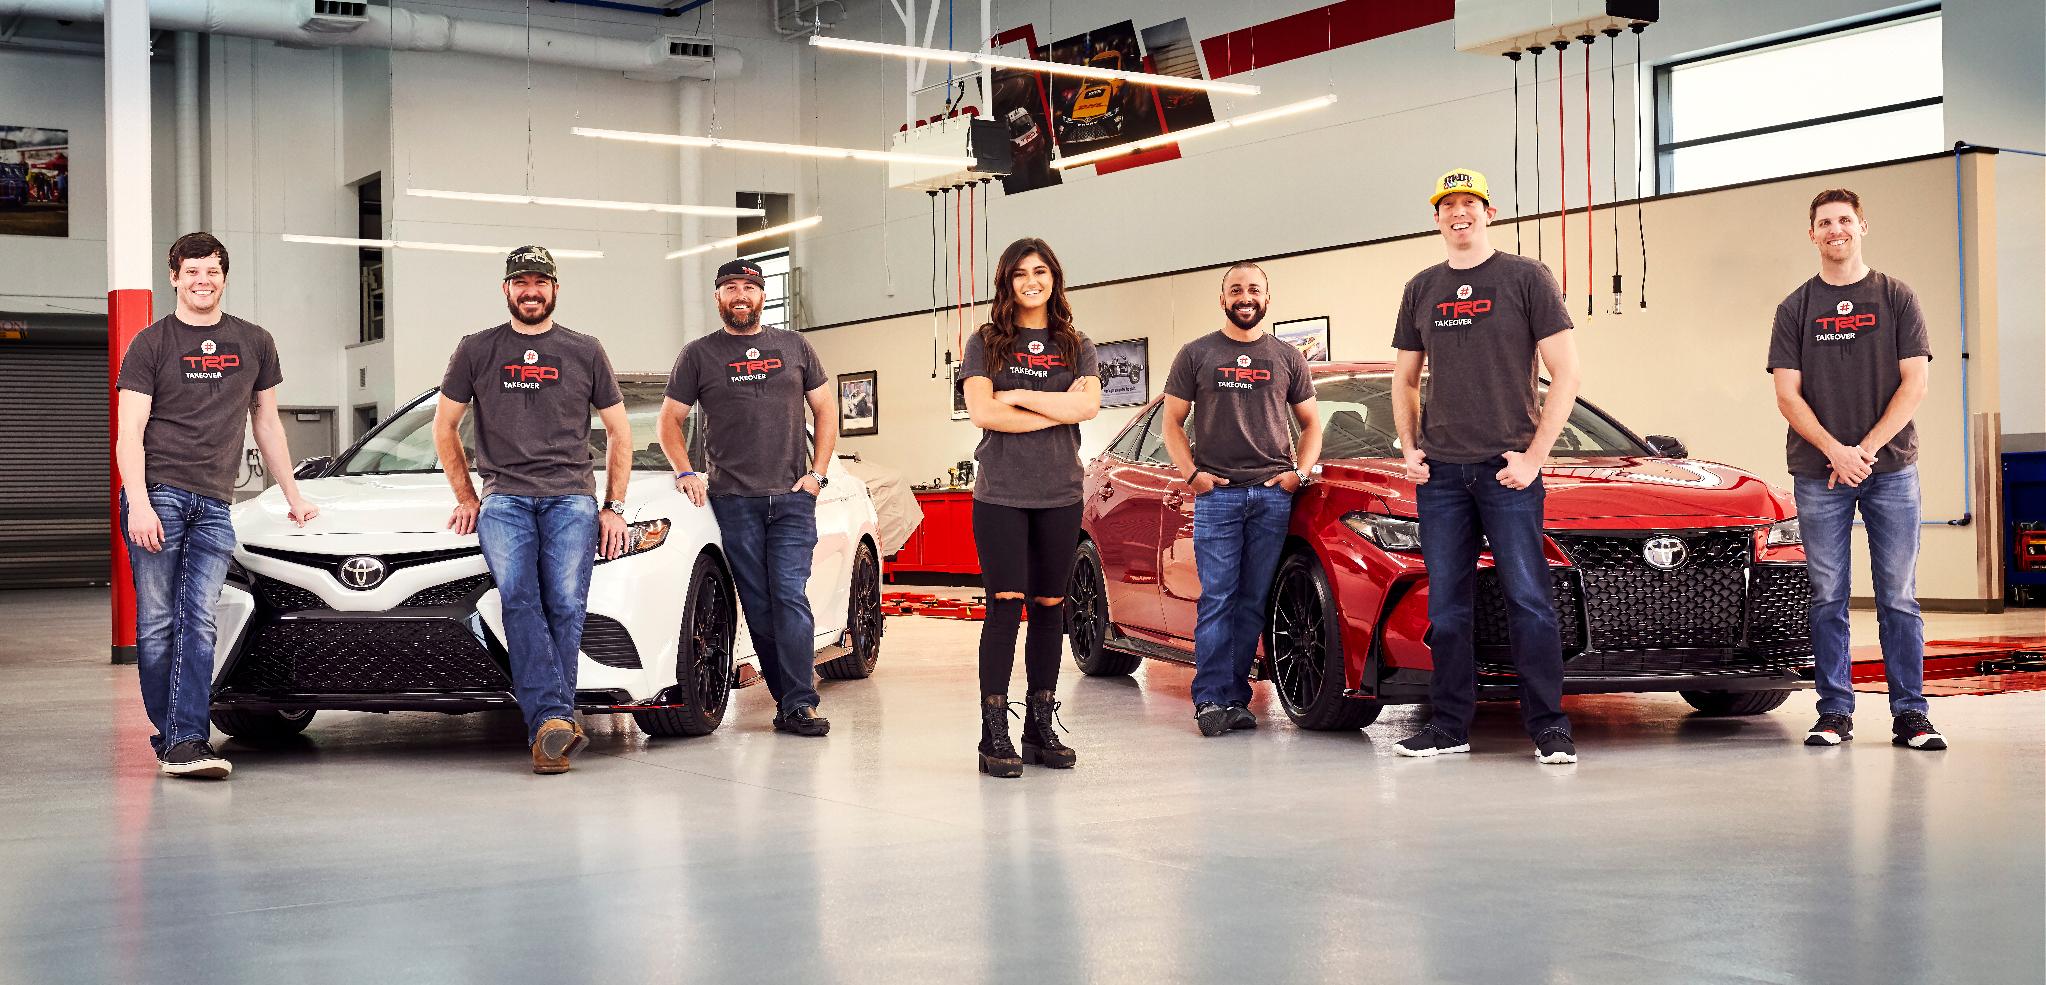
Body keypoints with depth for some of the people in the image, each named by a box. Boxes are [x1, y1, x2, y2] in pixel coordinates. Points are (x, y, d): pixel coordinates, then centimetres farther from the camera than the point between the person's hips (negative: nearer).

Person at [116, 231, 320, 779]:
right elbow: (129, 434, 1)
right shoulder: (151, 344, 7)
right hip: (157, 493, -2)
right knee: (156, 624, -3)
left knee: (199, 624, -8)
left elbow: (266, 424, 25)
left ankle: (185, 743, -13)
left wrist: (293, 496, 22)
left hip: (215, 505, 2)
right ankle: (171, 735, 4)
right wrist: (138, 504, -12)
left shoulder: (254, 344, 17)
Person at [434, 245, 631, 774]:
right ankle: (555, 719, -30)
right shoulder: (477, 350, 14)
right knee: (519, 600, -21)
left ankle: (546, 731, -11)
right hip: (503, 498, 0)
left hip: (572, 497, 0)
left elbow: (619, 432, 18)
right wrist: (466, 498, 13)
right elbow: (444, 426, 20)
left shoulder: (585, 351, 14)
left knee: (565, 607, -13)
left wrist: (614, 507, 10)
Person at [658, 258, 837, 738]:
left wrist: (818, 472, 4)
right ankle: (790, 698, 6)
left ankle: (799, 706, -11)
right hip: (733, 500, 0)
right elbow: (669, 420, 12)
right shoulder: (699, 355, 10)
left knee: (790, 597, -10)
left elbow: (825, 410, 15)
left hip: (792, 498, 0)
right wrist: (685, 472, -2)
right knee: (758, 605, 0)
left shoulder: (794, 347, 13)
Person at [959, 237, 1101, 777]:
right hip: (1000, 493, -3)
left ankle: (1041, 727, 12)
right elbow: (983, 412, -7)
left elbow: (1088, 406, -5)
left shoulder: (1077, 346, 13)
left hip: (1060, 494, 3)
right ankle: (994, 736, -8)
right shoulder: (986, 342, 7)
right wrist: (1058, 409, -8)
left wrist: (1019, 395, -9)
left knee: (1049, 606, 5)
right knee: (1005, 605, -9)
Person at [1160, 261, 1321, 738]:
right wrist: (1191, 474, -4)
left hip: (1273, 493, 2)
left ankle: (1236, 697, 6)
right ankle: (1211, 699, -5)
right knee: (1217, 598, -7)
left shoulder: (1287, 358, 14)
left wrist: (1300, 471, 3)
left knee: (1253, 601, 2)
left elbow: (1310, 423, 19)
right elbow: (1172, 421, 9)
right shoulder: (1196, 354, 9)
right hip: (1216, 493, -2)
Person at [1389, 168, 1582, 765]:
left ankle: (1549, 730, -2)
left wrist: (1534, 454, -9)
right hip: (1439, 471, 4)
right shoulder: (1422, 290, 14)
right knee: (1446, 606, 5)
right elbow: (1405, 380, 23)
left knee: (1528, 599, -6)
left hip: (1508, 468, -4)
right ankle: (1449, 727, 12)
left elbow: (1565, 373, -2)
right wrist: (1408, 449, 8)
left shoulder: (1526, 278, 1)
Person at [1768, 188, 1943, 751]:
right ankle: (1835, 712, 8)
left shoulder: (1896, 299, 6)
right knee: (1828, 598, 2)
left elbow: (1915, 383, -1)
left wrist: (1867, 448, -11)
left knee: (1899, 598, 0)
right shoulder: (1796, 309, 8)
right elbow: (1788, 394, 2)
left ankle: (1910, 714, 5)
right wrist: (1835, 451, -12)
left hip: (1891, 469, -1)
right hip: (1818, 473, 1)